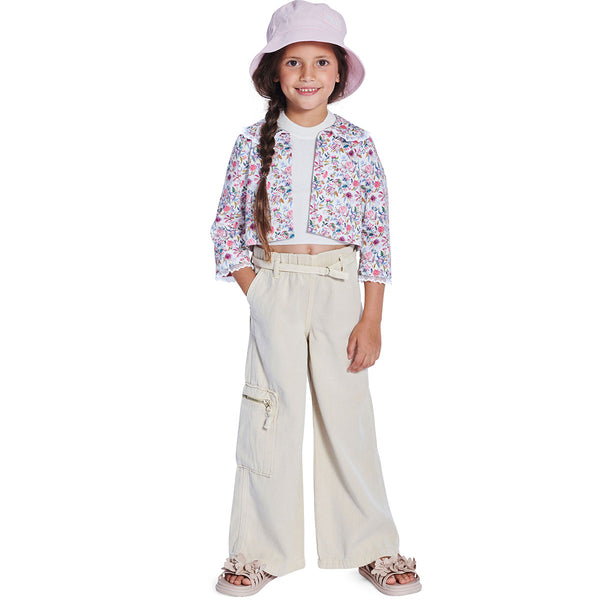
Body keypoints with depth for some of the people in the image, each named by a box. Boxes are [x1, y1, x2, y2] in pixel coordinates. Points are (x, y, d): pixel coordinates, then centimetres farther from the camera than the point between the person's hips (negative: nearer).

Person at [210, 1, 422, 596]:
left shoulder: (358, 145, 2)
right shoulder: (254, 142, 3)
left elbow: (377, 237, 1)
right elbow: (226, 228, 4)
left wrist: (371, 319, -5)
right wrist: (259, 295, -5)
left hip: (341, 289, 0)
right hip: (270, 288, 0)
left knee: (348, 414, 5)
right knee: (270, 417, 5)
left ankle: (373, 546, 21)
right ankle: (259, 550, 20)